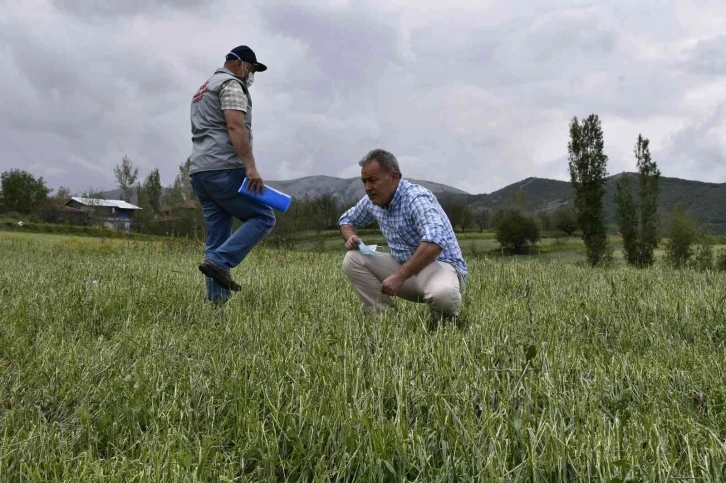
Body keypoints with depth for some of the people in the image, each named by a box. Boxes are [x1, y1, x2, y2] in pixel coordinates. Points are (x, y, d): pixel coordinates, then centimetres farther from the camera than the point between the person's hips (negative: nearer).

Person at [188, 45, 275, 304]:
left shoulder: (203, 89, 30)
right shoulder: (231, 84, -1)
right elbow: (236, 127, -16)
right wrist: (250, 166, -24)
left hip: (200, 172, 10)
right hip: (224, 169, -10)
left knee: (217, 237, 8)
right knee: (262, 217, -3)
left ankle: (216, 298, 4)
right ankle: (218, 262, -16)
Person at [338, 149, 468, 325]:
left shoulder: (417, 198, -23)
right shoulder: (372, 201, 1)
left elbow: (434, 242, -39)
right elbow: (346, 219, 20)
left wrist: (400, 276, -38)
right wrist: (351, 238, -4)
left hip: (440, 265, -7)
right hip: (405, 267, 7)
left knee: (442, 294, -41)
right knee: (353, 259, -8)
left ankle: (443, 314, -4)